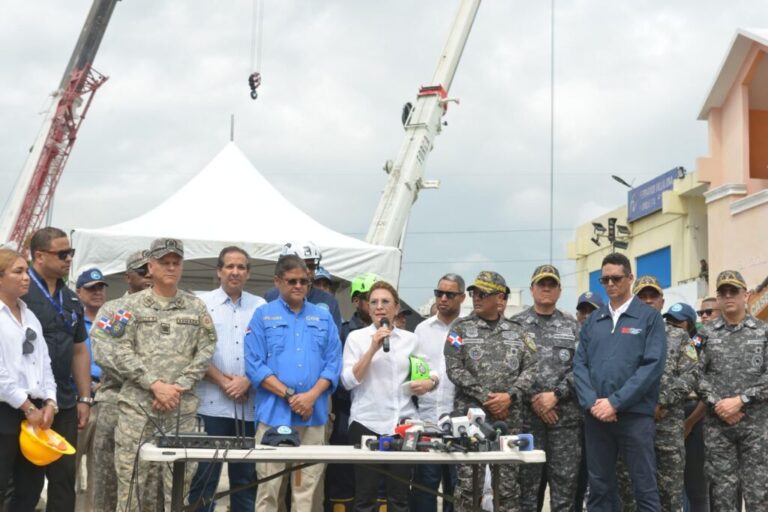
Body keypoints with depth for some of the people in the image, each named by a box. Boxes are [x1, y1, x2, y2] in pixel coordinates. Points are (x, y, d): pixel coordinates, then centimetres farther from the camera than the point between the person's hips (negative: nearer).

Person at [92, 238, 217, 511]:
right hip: (137, 404, -2)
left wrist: (179, 387, -8)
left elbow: (205, 351, 4)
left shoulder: (197, 308, 10)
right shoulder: (130, 305, 4)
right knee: (133, 479, -1)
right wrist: (155, 384, -13)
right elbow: (120, 352, -5)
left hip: (182, 408, 2)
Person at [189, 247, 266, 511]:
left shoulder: (261, 307, 9)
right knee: (205, 474, -1)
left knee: (246, 475, 8)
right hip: (212, 403, -2)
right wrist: (222, 381, -10)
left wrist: (248, 380, -8)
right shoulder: (203, 304, 4)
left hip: (250, 404, 2)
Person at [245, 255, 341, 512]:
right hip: (274, 412, -2)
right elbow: (254, 365, -4)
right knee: (268, 486, 0)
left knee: (308, 488, 5)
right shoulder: (263, 315, 4)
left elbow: (333, 363, 6)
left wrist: (312, 395, -9)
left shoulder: (323, 317, 12)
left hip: (314, 414, 2)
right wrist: (289, 395, -12)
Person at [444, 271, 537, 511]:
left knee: (508, 482, 6)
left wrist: (510, 396, -11)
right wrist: (485, 397, -11)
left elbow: (530, 368, 5)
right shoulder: (460, 328, 4)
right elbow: (454, 369, -4)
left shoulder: (516, 331, 11)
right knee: (467, 482, -3)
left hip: (509, 418, 2)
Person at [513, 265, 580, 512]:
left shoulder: (572, 327, 11)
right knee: (527, 479, 3)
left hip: (565, 416, 1)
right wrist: (533, 399, -11)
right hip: (527, 414, -1)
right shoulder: (516, 324, 5)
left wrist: (555, 395, -10)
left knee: (565, 480, 3)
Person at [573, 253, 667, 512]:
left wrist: (616, 402, -14)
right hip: (596, 415, 4)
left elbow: (653, 365, -9)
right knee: (599, 487, 9)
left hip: (635, 414, -4)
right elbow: (579, 364, 8)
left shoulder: (650, 317, 1)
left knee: (645, 488, 0)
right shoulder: (593, 319, 14)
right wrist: (591, 402, -9)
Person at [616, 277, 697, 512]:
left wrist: (661, 402, -11)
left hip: (668, 422, 0)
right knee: (629, 487, 4)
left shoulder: (679, 336, 10)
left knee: (670, 487, 2)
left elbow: (690, 375, 0)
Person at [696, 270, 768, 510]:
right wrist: (717, 404, -10)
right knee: (722, 488, 5)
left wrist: (740, 400, -13)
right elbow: (697, 374, 2)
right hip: (717, 423, 1)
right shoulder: (706, 334, 8)